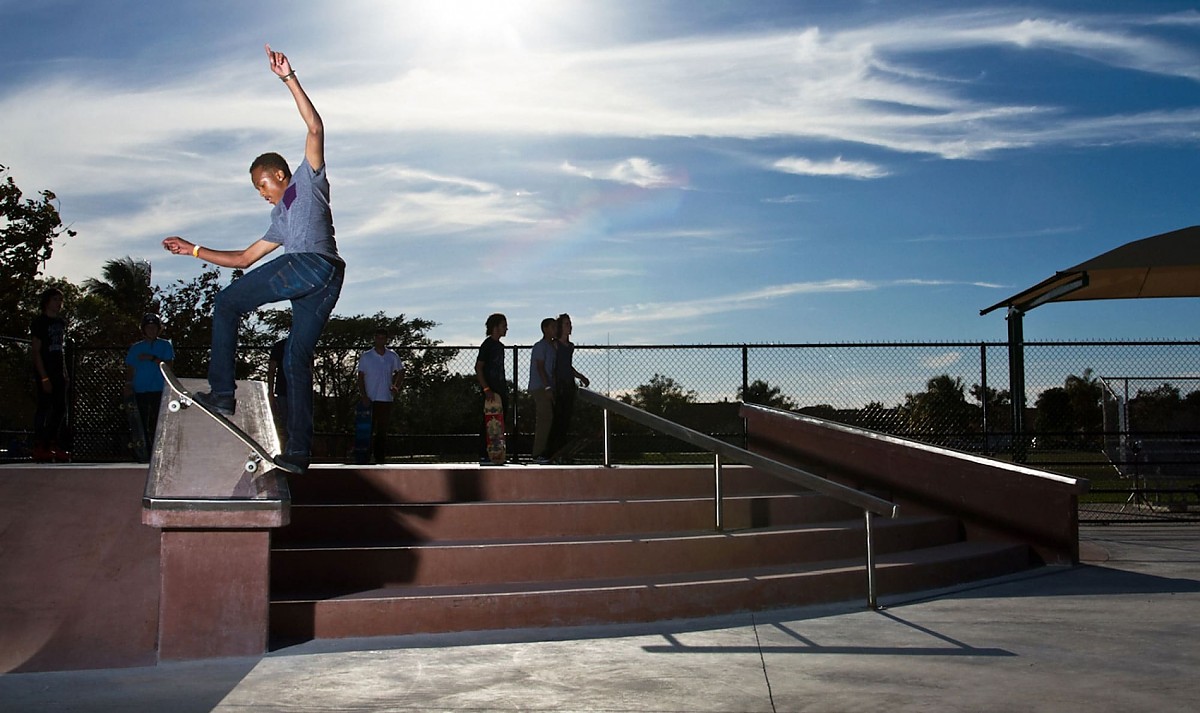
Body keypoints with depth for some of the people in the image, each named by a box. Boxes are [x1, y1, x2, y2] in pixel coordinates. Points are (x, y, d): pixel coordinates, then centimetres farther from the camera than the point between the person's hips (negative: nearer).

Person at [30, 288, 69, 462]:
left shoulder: (62, 323, 16)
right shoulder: (39, 322, -5)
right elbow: (35, 351, -10)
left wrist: (65, 373, 12)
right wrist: (44, 377, -16)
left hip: (59, 373, 7)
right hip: (45, 372, -7)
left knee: (60, 410, 7)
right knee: (44, 408, -7)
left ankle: (54, 445, 14)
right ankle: (39, 448, -3)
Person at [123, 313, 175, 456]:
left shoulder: (165, 345, 8)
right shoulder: (136, 347, 15)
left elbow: (168, 364, -4)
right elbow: (130, 369, 14)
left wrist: (152, 358, -14)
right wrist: (128, 384, -1)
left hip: (159, 390, -2)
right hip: (140, 390, 3)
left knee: (157, 423, -6)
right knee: (142, 423, 2)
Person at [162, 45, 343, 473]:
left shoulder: (307, 179, 19)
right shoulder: (280, 221, 38)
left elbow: (315, 127, 5)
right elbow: (243, 259, 40)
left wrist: (288, 79, 3)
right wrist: (193, 250, 41)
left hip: (310, 263, -9)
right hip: (327, 283, 9)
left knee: (226, 305, 1)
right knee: (296, 358, 3)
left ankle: (222, 390, -6)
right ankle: (298, 451, -2)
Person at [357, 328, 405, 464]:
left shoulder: (393, 356, 6)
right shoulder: (366, 356, 0)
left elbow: (400, 372, 17)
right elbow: (360, 377, 0)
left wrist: (396, 387, 0)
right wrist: (364, 396, -10)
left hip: (386, 399, 2)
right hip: (370, 399, -2)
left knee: (383, 430, 5)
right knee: (369, 429, -3)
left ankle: (381, 458, 10)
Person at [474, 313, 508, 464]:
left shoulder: (500, 345, 16)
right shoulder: (487, 345, -9)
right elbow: (478, 367, -14)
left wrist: (505, 388, 17)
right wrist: (486, 389, -20)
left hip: (501, 390, 9)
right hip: (491, 391, -9)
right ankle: (484, 455, -3)